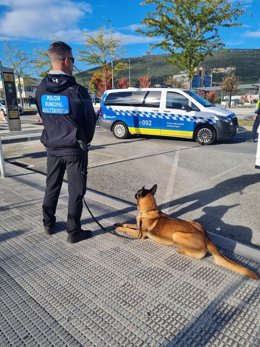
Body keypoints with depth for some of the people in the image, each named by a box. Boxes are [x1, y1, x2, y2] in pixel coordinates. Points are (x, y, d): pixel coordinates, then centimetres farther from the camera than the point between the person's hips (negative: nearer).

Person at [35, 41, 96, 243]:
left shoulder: (41, 90, 0)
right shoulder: (77, 91, -16)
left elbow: (44, 117, 11)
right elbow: (91, 121, -7)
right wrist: (84, 141, 12)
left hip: (52, 148, 6)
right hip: (74, 149, -5)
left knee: (52, 188, 18)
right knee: (76, 191, 5)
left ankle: (49, 224, 33)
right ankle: (74, 232, 14)